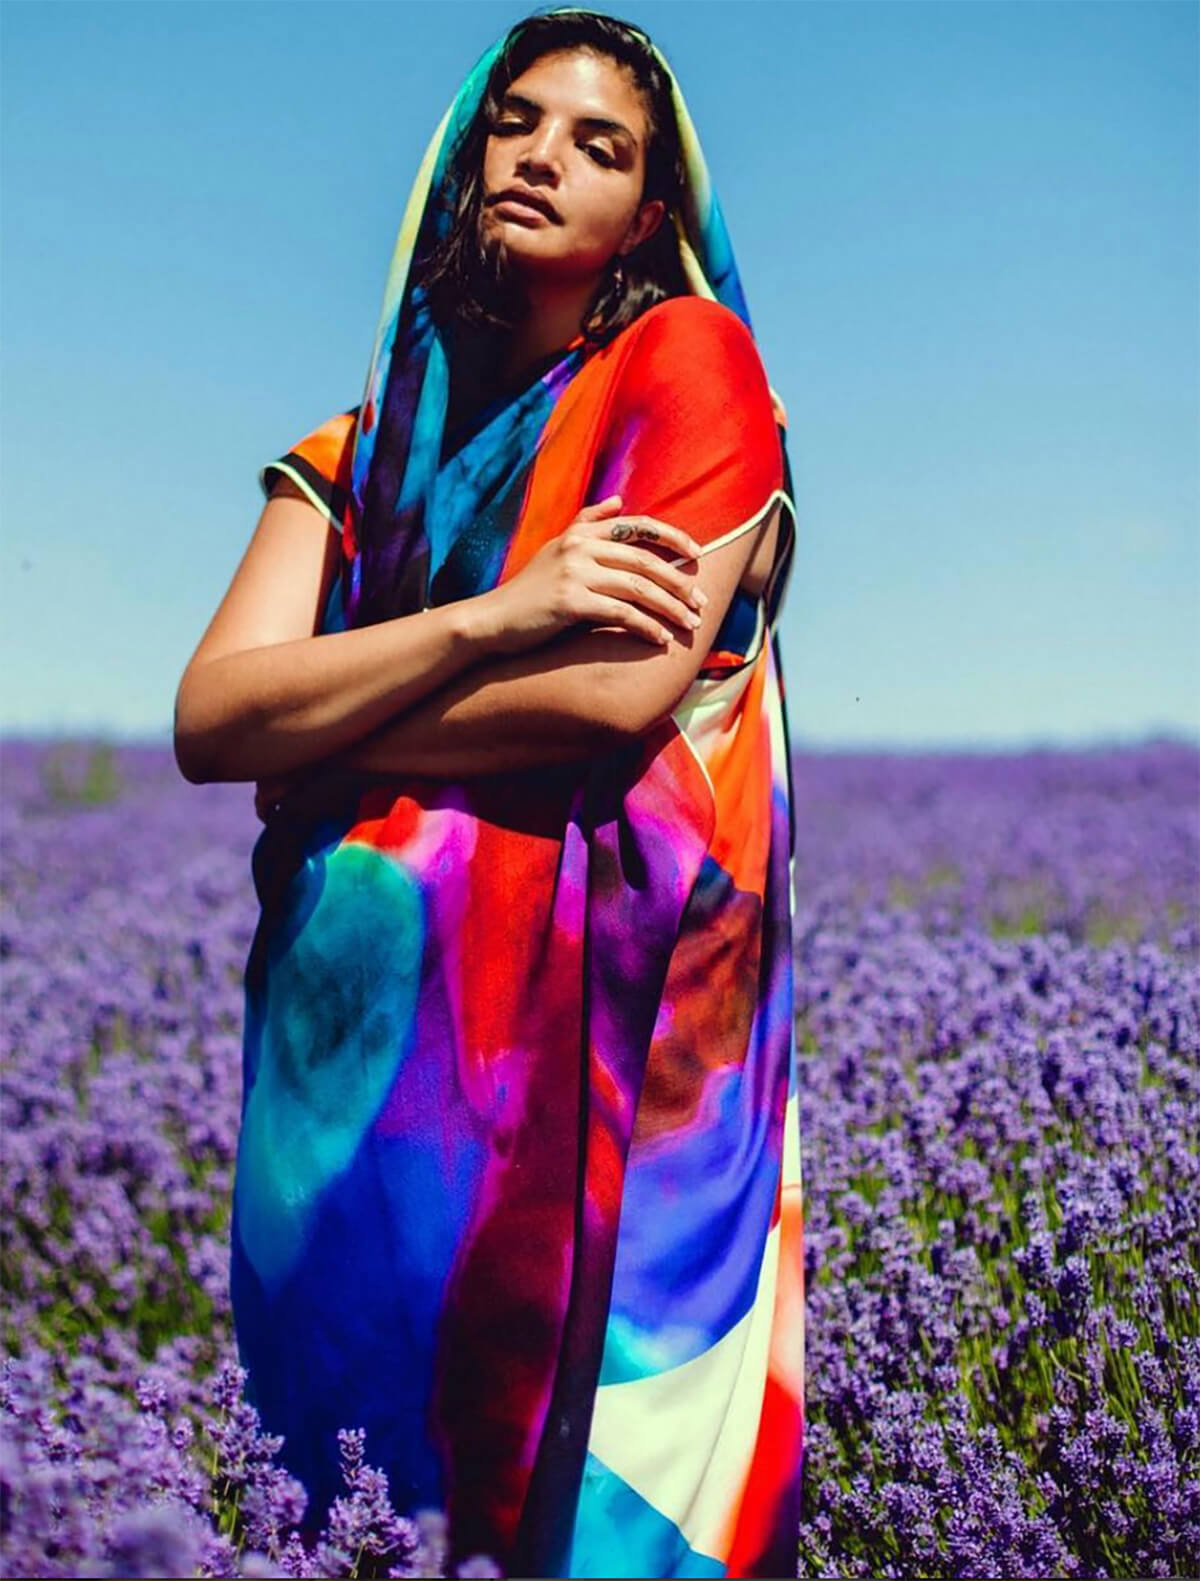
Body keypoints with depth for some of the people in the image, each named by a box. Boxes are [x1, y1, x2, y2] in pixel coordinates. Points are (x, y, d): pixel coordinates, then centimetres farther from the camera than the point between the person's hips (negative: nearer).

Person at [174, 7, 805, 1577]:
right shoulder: (356, 453, 14)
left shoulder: (689, 356, 2)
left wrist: (315, 724, 0)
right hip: (359, 1001, 4)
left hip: (600, 1015, -4)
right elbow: (205, 720, -1)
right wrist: (498, 620, -13)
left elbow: (625, 696, -11)